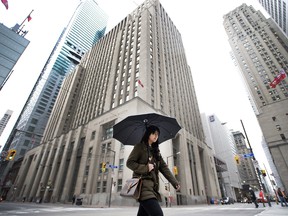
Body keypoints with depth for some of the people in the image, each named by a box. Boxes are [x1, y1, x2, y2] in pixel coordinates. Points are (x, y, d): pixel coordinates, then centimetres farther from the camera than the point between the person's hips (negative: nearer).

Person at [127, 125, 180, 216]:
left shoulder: (156, 151, 20)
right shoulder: (140, 146, 1)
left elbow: (164, 167, 12)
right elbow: (129, 162, -5)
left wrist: (175, 182, 2)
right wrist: (145, 168, -15)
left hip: (152, 186, 7)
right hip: (143, 185, -7)